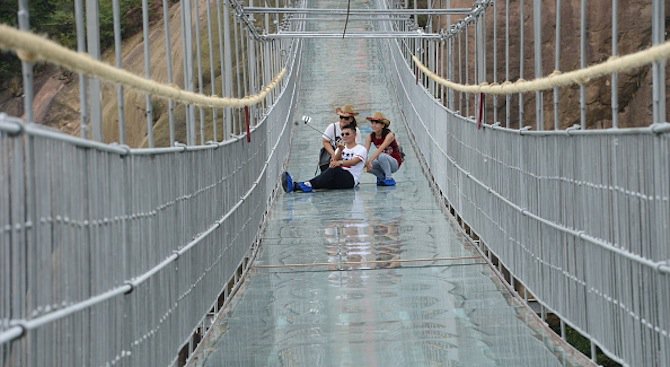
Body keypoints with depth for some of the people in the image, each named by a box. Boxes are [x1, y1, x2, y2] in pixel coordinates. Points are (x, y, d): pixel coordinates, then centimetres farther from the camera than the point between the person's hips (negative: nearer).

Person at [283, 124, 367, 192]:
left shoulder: (361, 149, 6)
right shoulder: (341, 147, 26)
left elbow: (354, 162, -15)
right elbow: (334, 161, 7)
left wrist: (340, 162, -33)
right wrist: (340, 150, -10)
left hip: (351, 179, -4)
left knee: (334, 169, -34)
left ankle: (309, 185, -52)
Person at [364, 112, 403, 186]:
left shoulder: (389, 135, -22)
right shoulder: (371, 136, -5)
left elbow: (380, 149, -35)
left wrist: (369, 161, -46)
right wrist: (364, 162, -37)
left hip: (395, 163, -5)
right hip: (383, 162, 6)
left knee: (381, 156, -36)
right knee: (367, 165, -22)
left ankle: (389, 179, -19)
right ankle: (382, 177, 4)